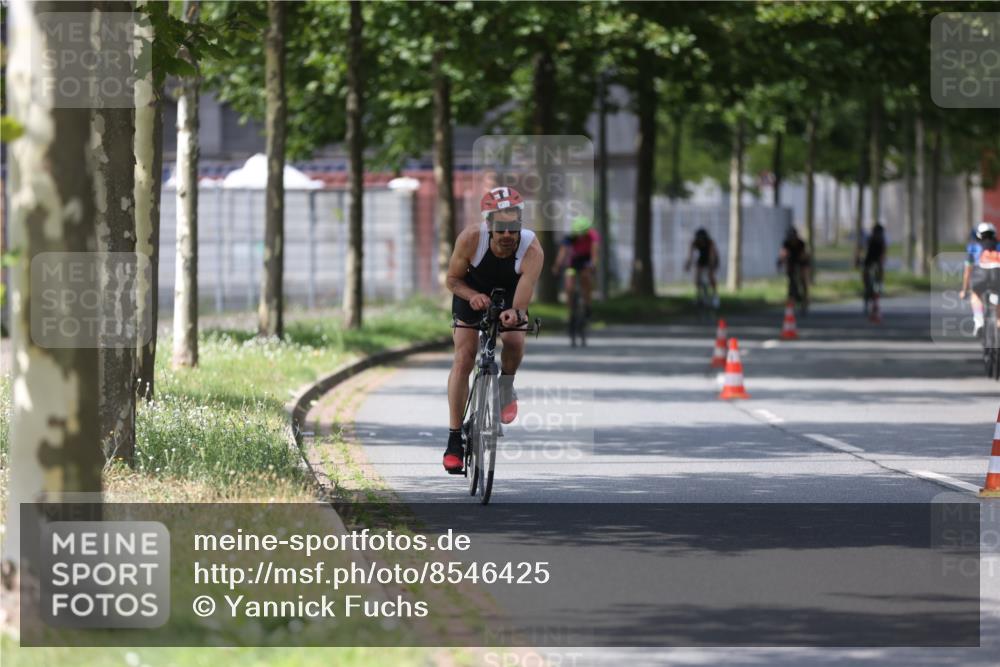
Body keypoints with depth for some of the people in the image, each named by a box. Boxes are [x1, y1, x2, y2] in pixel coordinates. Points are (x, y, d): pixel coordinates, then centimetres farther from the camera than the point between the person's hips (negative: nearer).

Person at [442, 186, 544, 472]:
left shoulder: (532, 249, -35)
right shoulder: (471, 239, -33)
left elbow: (524, 289, -46)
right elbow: (453, 280, -19)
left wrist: (516, 313, -67)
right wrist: (473, 296, -39)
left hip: (510, 296, 0)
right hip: (472, 292, 0)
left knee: (514, 340, -28)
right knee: (463, 359, -11)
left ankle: (506, 388, 7)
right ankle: (455, 441, -3)